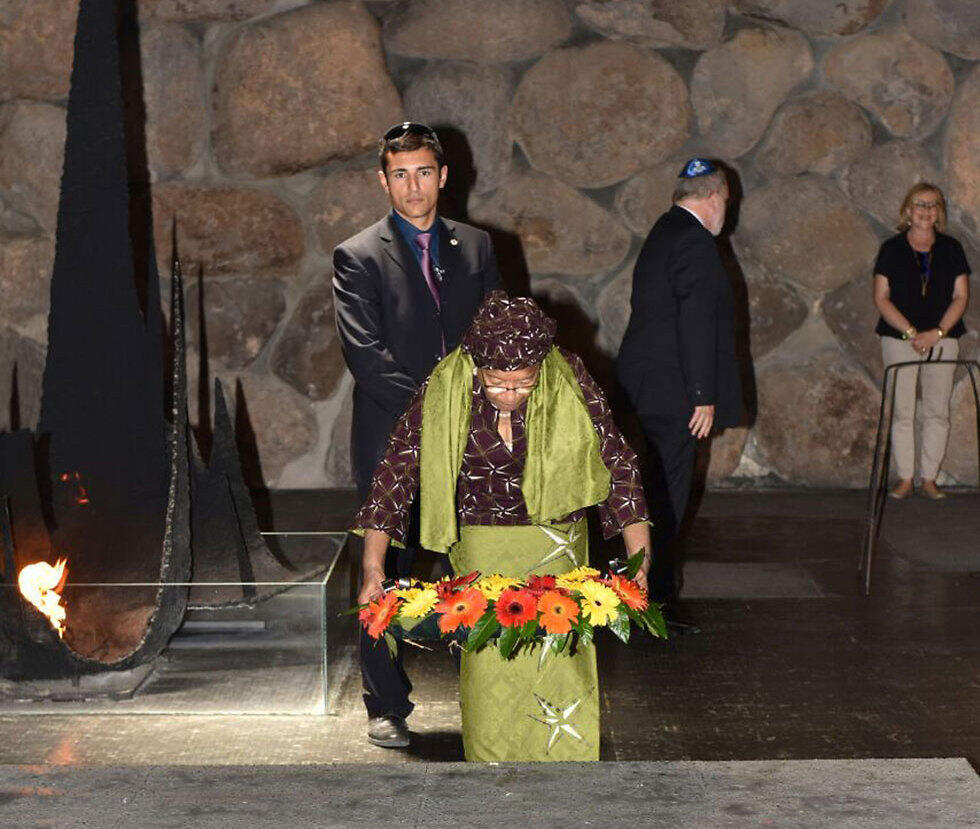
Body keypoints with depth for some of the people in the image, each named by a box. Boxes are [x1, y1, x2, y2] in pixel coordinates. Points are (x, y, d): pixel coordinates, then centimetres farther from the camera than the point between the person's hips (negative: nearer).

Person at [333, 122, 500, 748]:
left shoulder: (476, 247, 13)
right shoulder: (358, 257, 0)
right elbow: (365, 353, -9)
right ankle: (388, 707, 12)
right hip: (392, 441, -3)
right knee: (387, 574, 1)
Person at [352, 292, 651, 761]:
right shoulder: (445, 392, -14)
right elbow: (395, 474, -8)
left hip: (558, 546, 0)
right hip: (482, 552, 0)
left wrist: (640, 563, -14)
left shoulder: (568, 380, -14)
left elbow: (618, 464, -8)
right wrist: (373, 569, -14)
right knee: (488, 669, -4)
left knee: (561, 666, -3)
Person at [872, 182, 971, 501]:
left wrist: (937, 332, -9)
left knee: (937, 411, 2)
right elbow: (881, 299, -2)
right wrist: (911, 332, -12)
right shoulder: (892, 249, 2)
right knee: (901, 411, -2)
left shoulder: (951, 249, 7)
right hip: (898, 339, -1)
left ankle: (929, 478, 10)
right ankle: (905, 478, 6)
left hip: (942, 339, 2)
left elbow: (961, 296, 5)